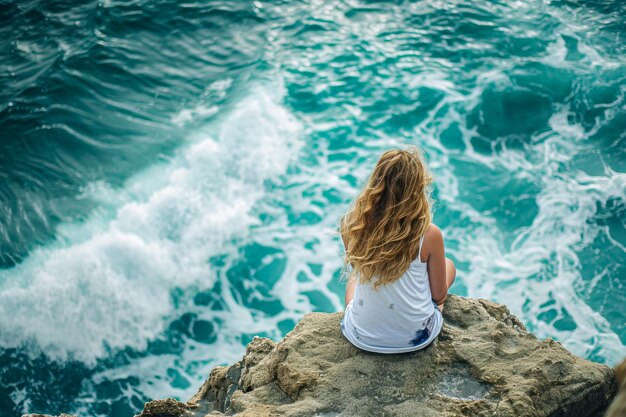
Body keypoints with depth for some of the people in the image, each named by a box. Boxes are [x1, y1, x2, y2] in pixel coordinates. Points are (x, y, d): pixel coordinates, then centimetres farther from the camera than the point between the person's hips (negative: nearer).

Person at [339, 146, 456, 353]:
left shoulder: (351, 226, -14)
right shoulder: (429, 234, -20)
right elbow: (439, 295, -6)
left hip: (362, 338, 2)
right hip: (415, 337, -2)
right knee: (448, 265, 26)